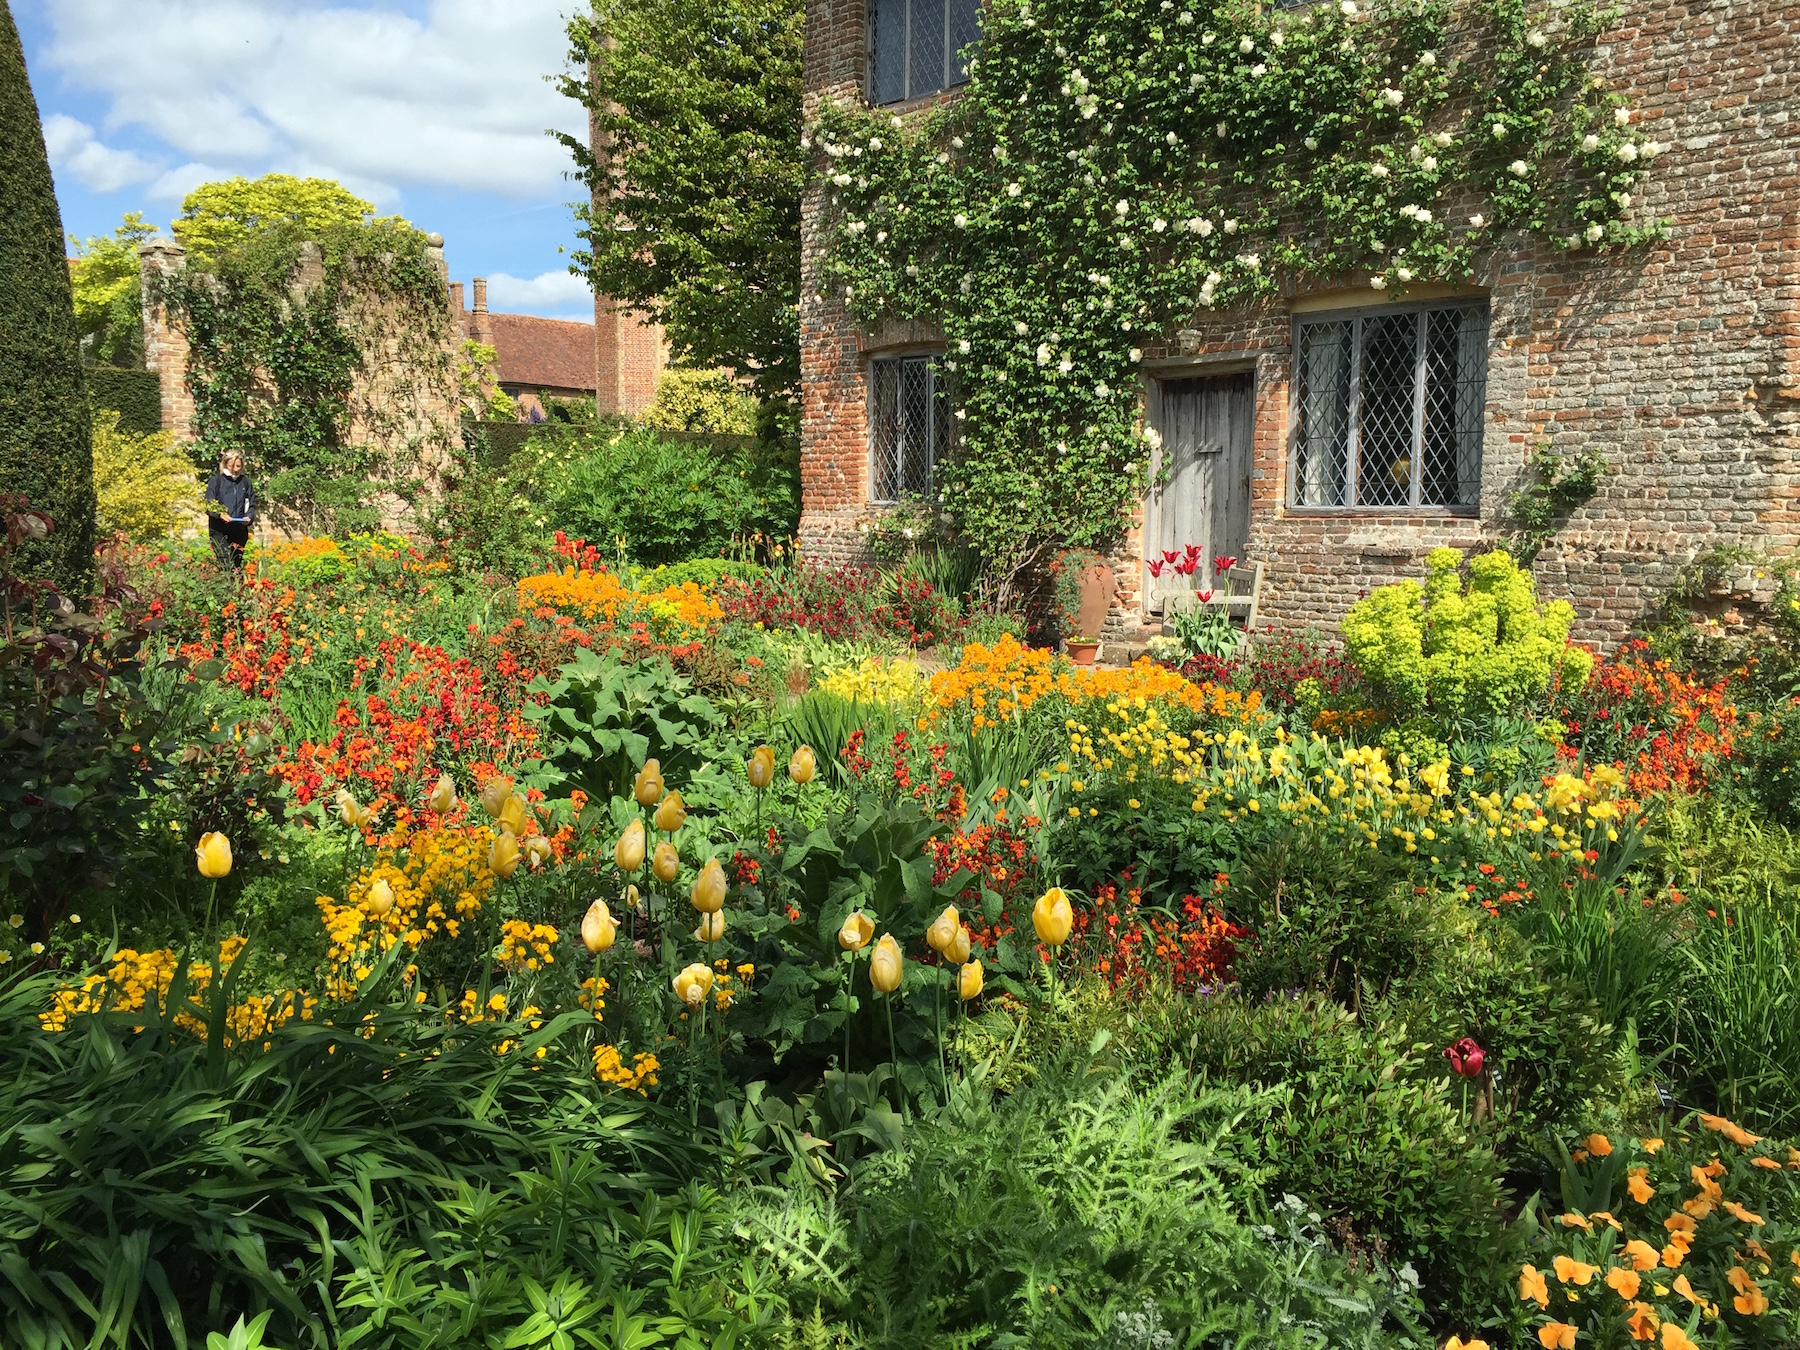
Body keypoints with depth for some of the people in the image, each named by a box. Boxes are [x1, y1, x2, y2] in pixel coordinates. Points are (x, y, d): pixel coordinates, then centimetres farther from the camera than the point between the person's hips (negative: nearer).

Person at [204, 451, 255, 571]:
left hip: (240, 529, 4)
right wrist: (220, 514, -23)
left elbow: (252, 504, 13)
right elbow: (209, 504, -4)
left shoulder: (245, 481, 10)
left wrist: (249, 516, -8)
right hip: (219, 531, -4)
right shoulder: (216, 480, 0)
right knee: (225, 564, -15)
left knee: (237, 564, 7)